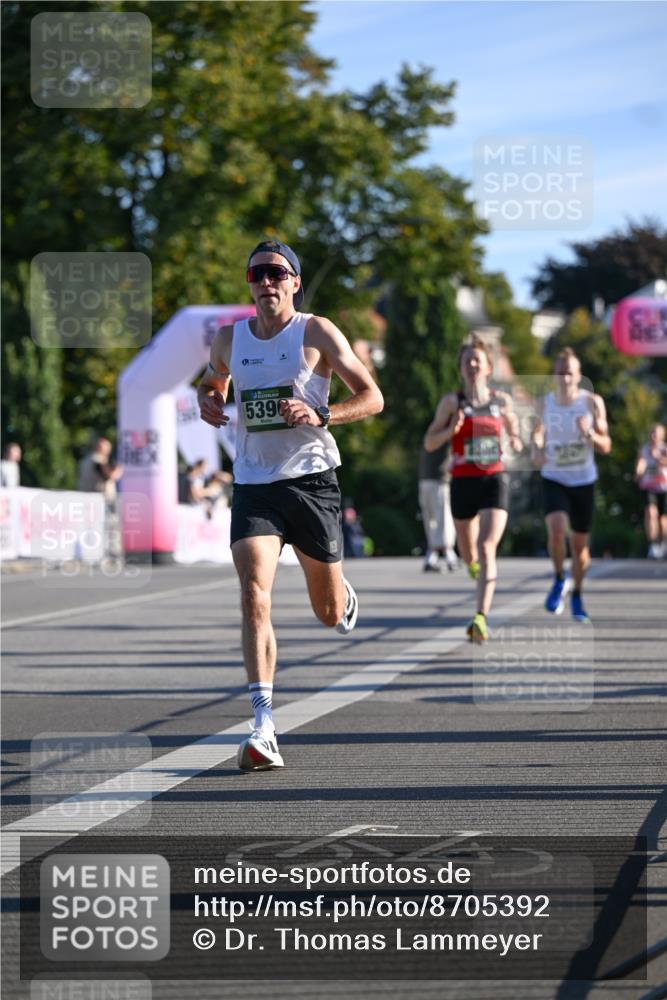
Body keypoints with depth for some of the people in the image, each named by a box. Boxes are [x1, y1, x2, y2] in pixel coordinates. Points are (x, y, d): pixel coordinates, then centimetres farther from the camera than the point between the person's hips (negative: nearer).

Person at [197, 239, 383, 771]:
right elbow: (212, 383, 28)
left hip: (311, 479, -2)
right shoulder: (230, 339, 8)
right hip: (253, 484, 2)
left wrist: (319, 415, -19)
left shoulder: (317, 333, -3)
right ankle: (264, 729, -23)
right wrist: (209, 403, 4)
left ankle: (345, 595, 51)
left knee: (329, 612, 9)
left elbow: (372, 397, -2)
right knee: (254, 596, -20)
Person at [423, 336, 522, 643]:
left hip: (494, 480, -1)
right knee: (468, 554, 14)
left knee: (486, 548, -19)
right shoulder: (452, 401, -1)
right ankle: (475, 564, 54)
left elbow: (514, 431, 21)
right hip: (463, 482, 1)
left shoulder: (502, 400, 5)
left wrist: (517, 442, -2)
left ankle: (481, 617, -24)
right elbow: (429, 443, -1)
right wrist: (451, 430, -20)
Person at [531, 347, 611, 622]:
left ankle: (576, 596, 30)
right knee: (556, 530, -25)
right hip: (553, 480, 0)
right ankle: (559, 579, 0)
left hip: (584, 481, 0)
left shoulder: (592, 402, -6)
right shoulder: (544, 403, -3)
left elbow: (606, 447, -4)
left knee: (580, 543, 8)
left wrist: (590, 434, -25)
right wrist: (537, 449, -5)